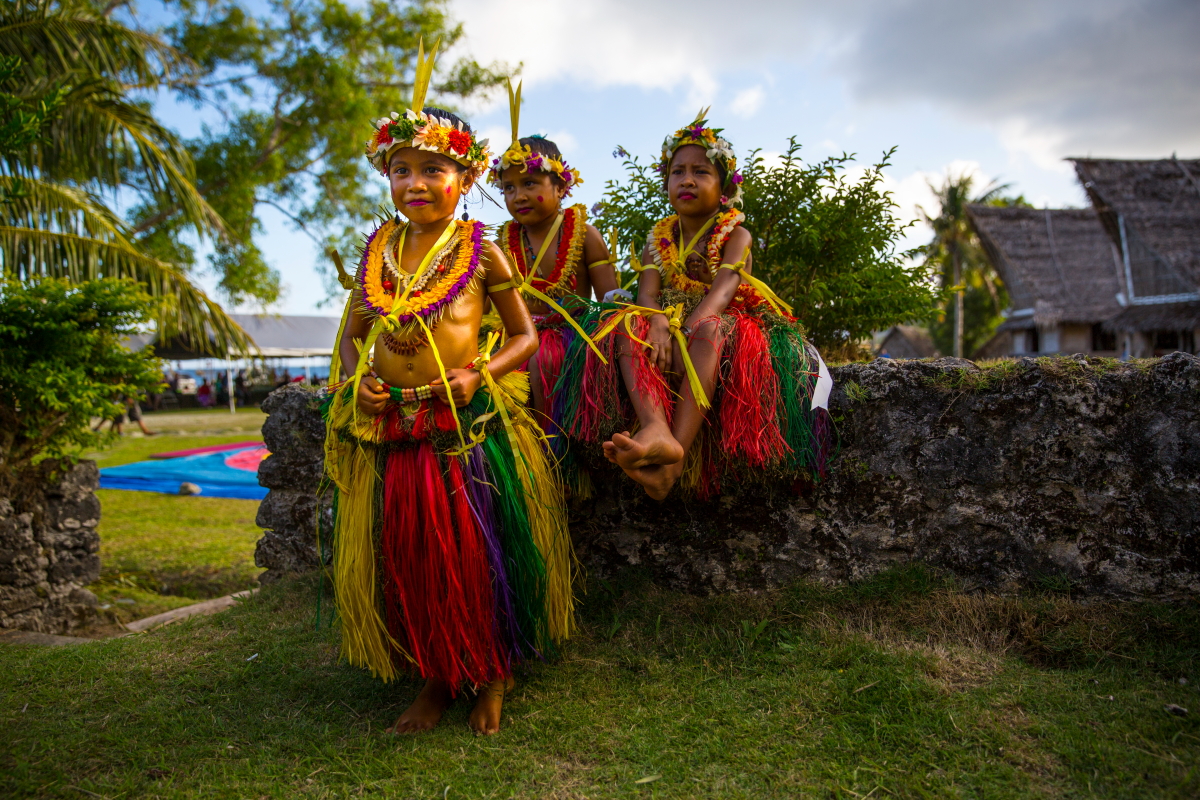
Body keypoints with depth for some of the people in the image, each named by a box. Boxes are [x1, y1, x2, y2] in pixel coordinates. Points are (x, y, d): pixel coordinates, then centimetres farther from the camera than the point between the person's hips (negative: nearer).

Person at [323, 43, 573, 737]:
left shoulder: (479, 252, 1)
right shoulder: (376, 255, 10)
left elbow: (525, 336, 3)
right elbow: (350, 337, 18)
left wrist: (478, 374, -13)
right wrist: (356, 381, -2)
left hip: (470, 426, -3)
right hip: (391, 429, 4)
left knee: (476, 551, 0)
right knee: (401, 555, 6)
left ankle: (493, 674, 24)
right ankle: (436, 679, 26)